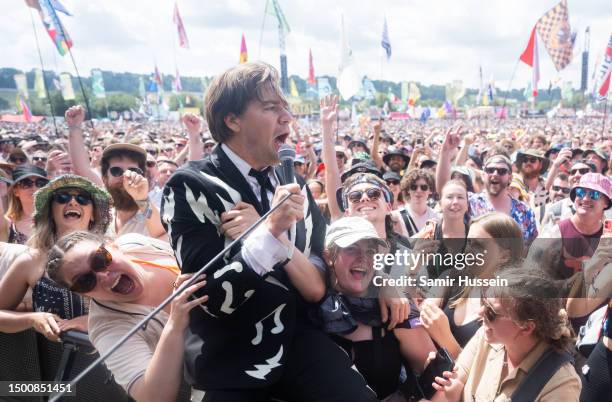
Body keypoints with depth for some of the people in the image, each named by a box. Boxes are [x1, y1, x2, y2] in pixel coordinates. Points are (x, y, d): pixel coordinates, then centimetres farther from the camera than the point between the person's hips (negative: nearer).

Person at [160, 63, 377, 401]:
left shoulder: (291, 182, 3)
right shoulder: (190, 186, -11)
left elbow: (317, 288, -3)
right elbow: (214, 297, -18)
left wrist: (264, 232, -17)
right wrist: (271, 230, -29)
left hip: (298, 340, 3)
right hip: (229, 364, -2)